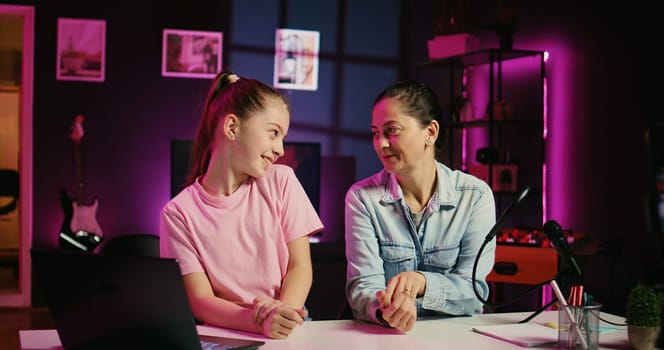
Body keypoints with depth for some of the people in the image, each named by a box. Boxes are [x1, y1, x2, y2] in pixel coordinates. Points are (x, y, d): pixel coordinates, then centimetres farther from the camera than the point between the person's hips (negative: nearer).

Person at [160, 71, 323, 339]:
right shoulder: (178, 213, -1)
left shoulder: (281, 182, 6)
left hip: (288, 332, 1)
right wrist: (260, 321, -25)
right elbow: (200, 302, -7)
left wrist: (283, 312, -18)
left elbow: (300, 266, 2)